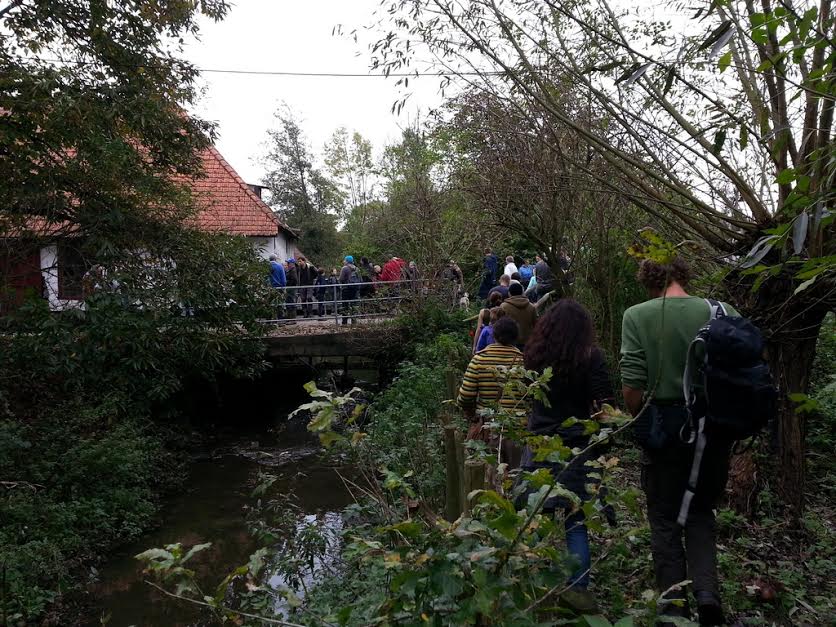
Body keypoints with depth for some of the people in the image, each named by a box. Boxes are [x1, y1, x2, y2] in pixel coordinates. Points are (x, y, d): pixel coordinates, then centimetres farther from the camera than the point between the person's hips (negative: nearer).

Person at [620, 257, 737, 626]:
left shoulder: (637, 316, -9)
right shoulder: (721, 312, -4)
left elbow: (632, 384, -14)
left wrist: (641, 422, 3)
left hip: (663, 424, -2)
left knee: (665, 518, 13)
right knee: (700, 511, 21)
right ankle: (707, 590, 6)